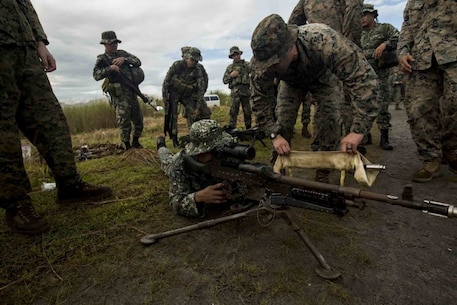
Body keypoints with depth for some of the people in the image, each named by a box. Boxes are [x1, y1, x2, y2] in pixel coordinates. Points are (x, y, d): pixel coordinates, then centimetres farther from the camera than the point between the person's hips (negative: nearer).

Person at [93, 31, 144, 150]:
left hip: (132, 92, 5)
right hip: (119, 96, -5)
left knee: (138, 120, 11)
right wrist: (109, 68, -23)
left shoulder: (122, 53, 14)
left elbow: (138, 62, 6)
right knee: (124, 123, -6)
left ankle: (136, 142, 29)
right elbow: (96, 75, -12)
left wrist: (124, 59, -8)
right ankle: (127, 146, 9)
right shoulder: (102, 59, 0)